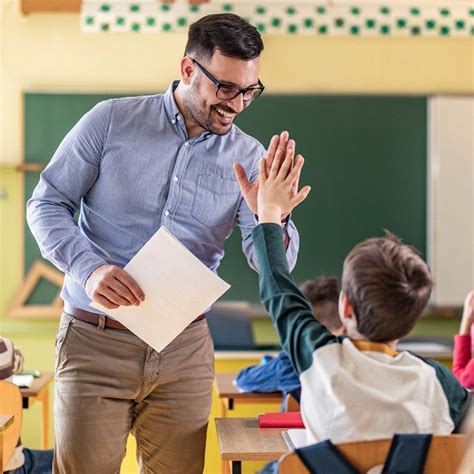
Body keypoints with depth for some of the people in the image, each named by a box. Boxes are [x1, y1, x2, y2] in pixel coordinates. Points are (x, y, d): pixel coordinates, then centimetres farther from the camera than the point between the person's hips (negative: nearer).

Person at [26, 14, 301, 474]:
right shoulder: (110, 121, -2)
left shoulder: (248, 158, 2)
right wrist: (89, 267, -18)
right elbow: (46, 204, 0)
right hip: (96, 340, -2)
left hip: (184, 349, 2)